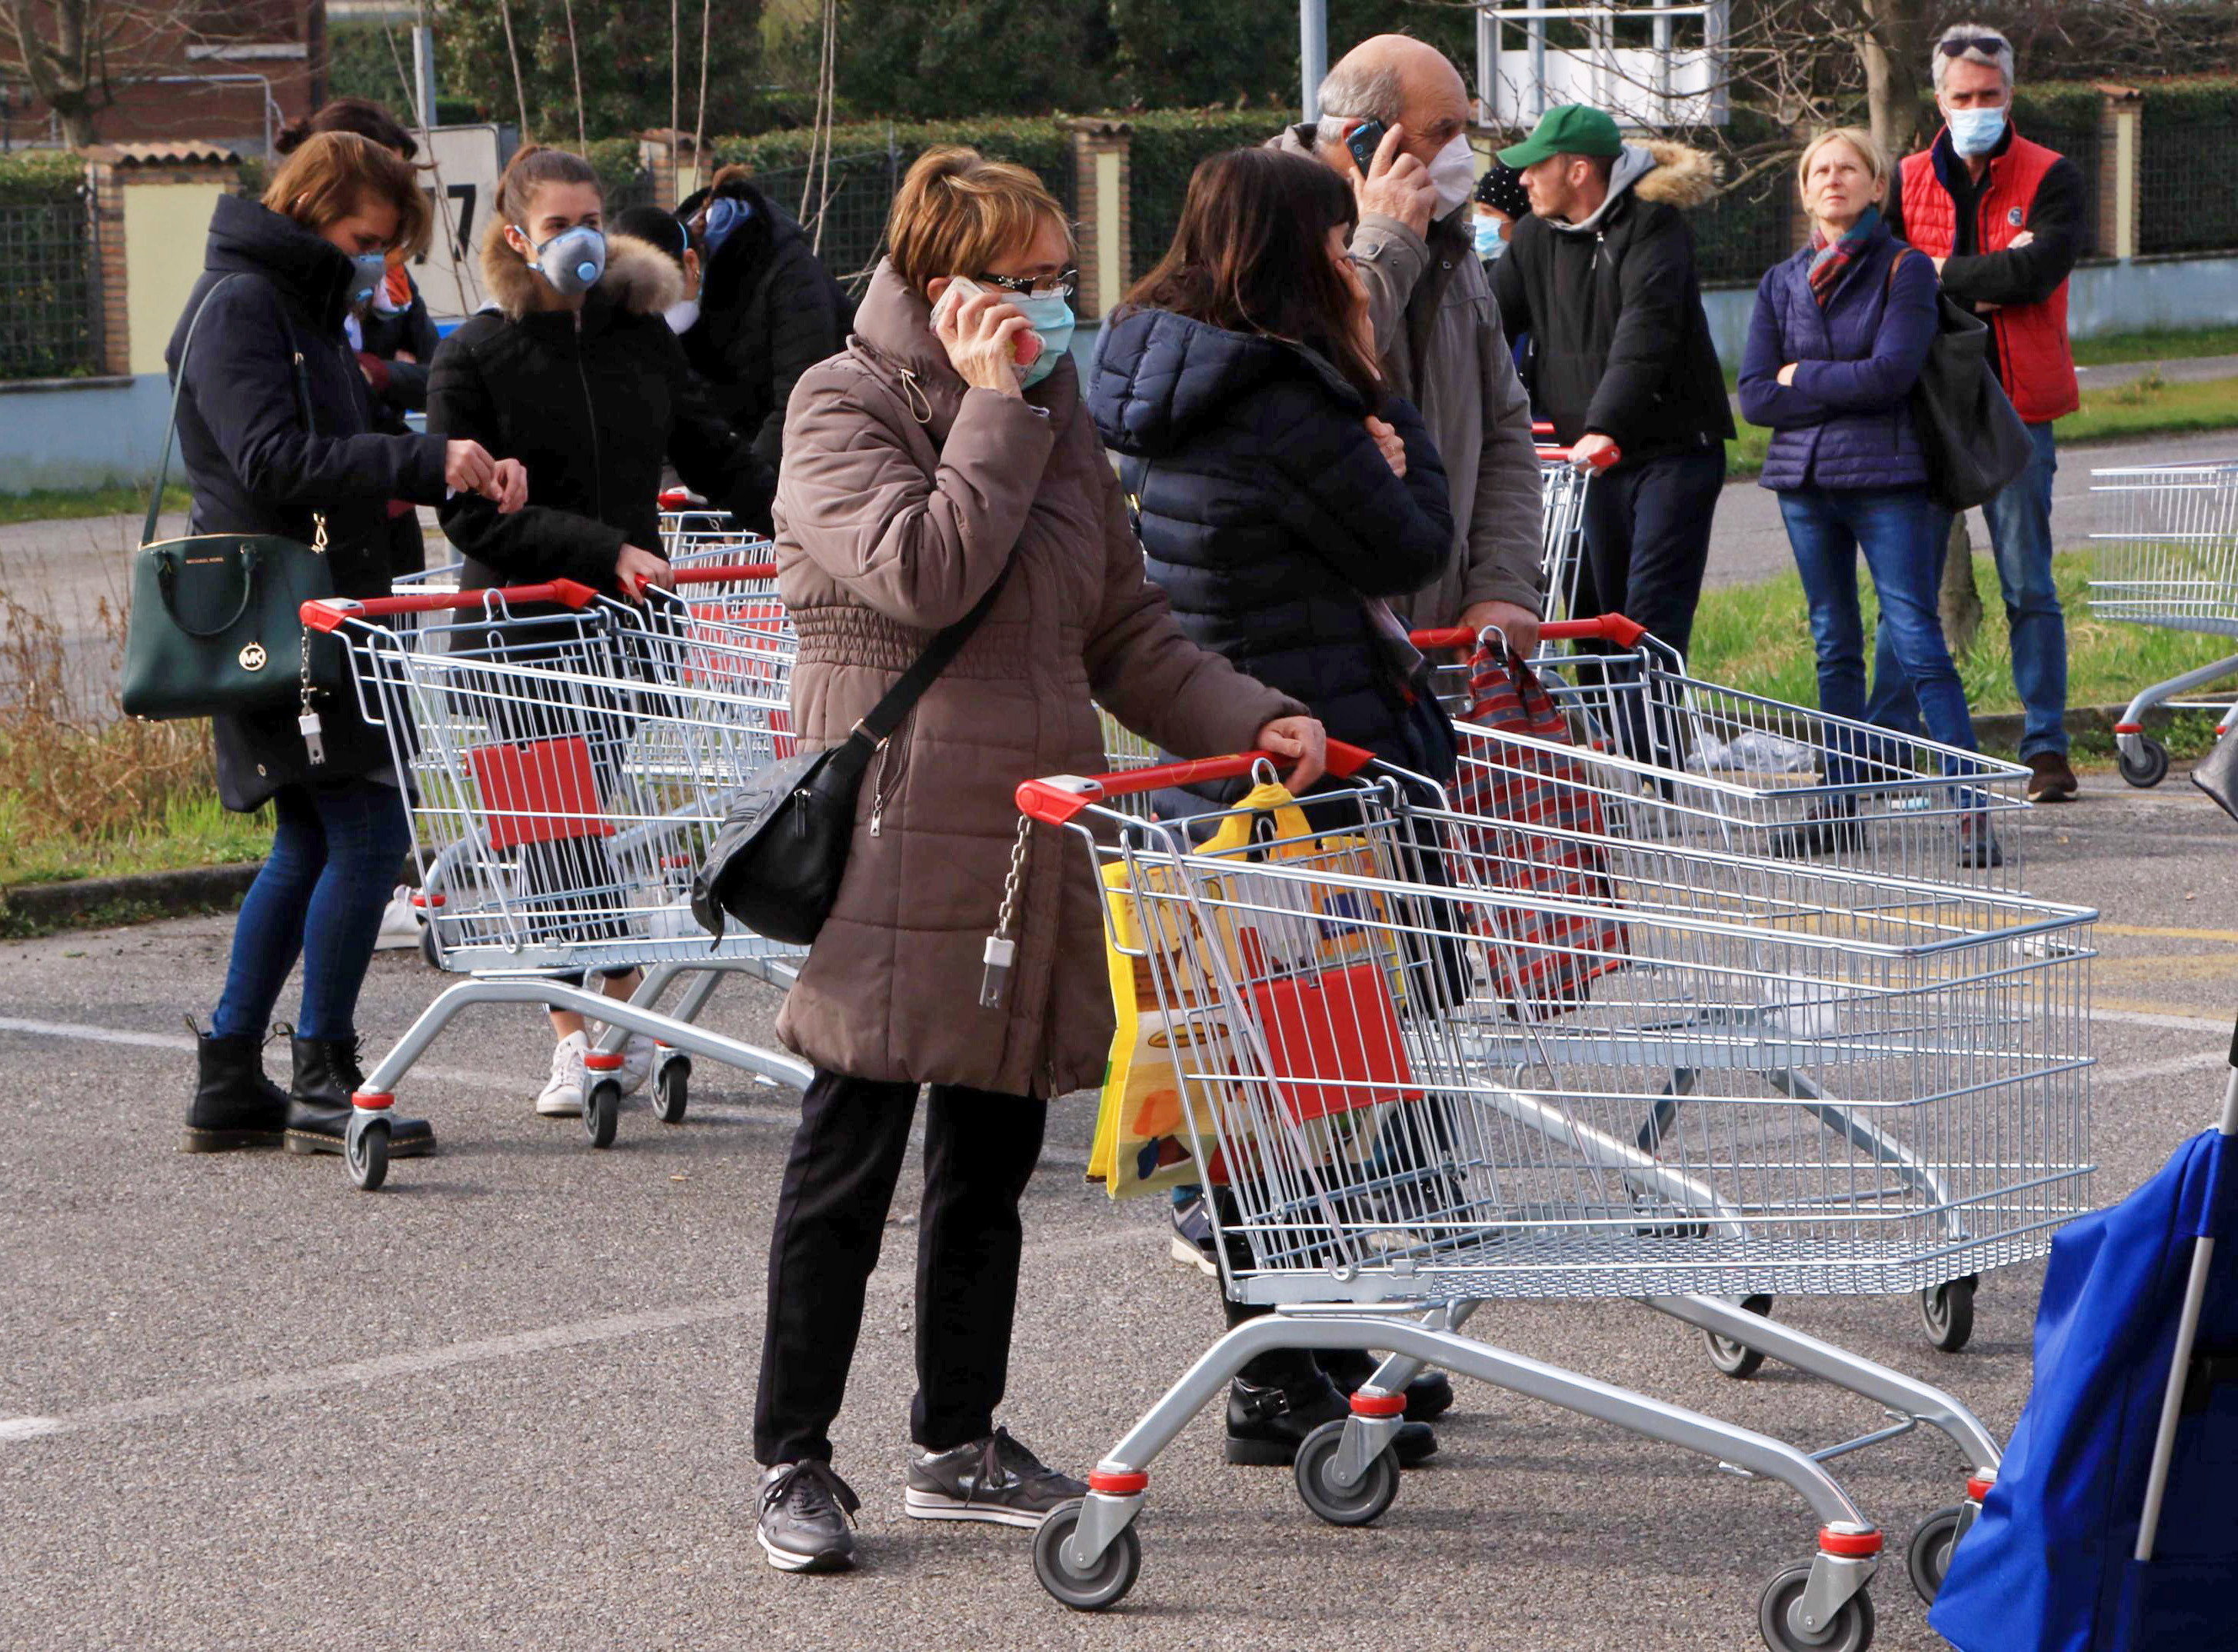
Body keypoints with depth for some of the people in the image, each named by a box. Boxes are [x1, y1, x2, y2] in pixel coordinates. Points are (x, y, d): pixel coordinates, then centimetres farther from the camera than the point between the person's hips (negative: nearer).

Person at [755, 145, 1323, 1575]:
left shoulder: (1057, 412, 14)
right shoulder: (845, 407, -6)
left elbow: (1127, 630, 16)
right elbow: (922, 574, -22)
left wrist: (1246, 720, 2)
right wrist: (996, 412, -15)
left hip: (1035, 841, 7)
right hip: (897, 845, -7)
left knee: (994, 1159, 13)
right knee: (852, 1163, -3)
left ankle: (961, 1445, 24)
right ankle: (795, 1461, 6)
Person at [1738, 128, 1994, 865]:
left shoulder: (1905, 270, -2)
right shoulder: (1781, 283, 10)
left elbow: (1892, 372, -14)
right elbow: (1754, 397, 2)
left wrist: (1803, 377, -4)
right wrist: (1846, 392, -7)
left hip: (1885, 479, -5)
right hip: (1804, 478, 5)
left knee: (1917, 639, -11)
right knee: (1834, 644, 10)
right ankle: (1841, 801, 16)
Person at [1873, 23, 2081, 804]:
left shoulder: (2050, 179, 0)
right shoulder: (1908, 182, 9)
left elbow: (2036, 270, -17)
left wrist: (1937, 274, -11)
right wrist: (1981, 285, -14)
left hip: (2015, 408, -2)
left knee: (2029, 587, 2)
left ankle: (2046, 747, 6)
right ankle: (1887, 742, 10)